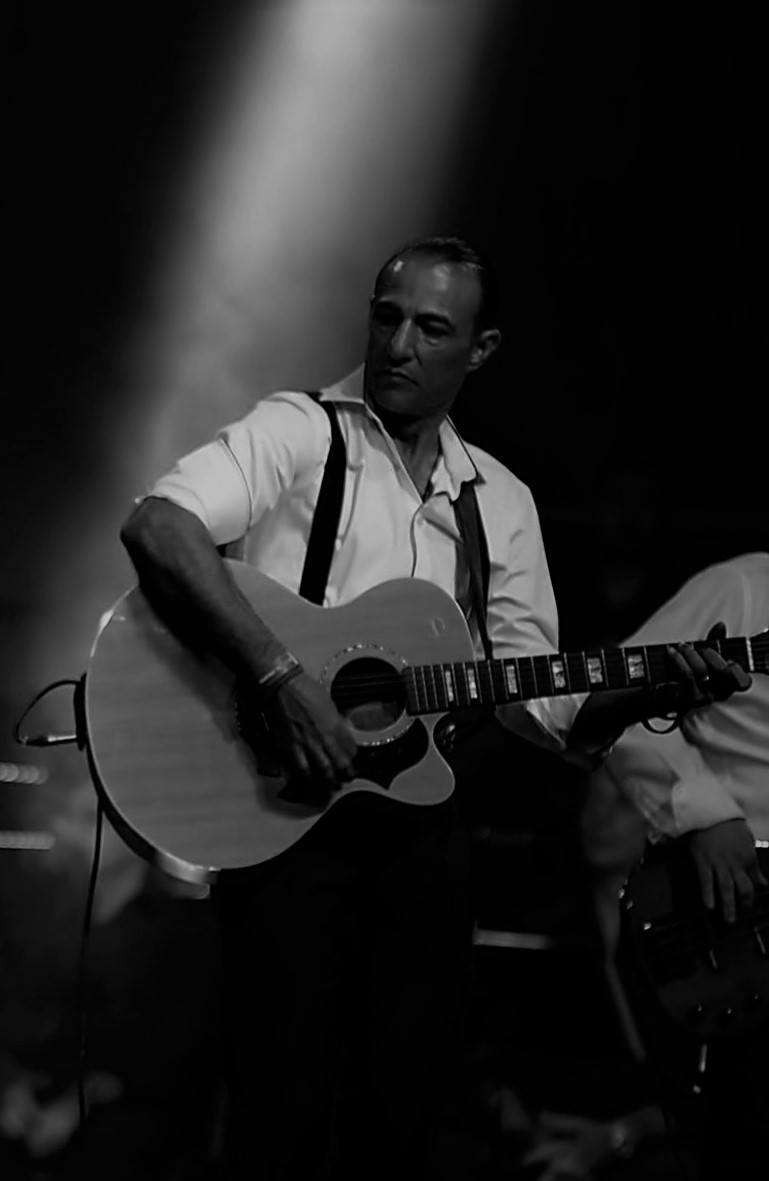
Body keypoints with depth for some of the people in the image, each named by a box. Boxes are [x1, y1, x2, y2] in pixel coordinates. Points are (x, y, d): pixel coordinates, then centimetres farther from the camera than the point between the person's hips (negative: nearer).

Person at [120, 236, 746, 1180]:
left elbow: (538, 703, 13)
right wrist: (280, 677, -29)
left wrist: (644, 693, -6)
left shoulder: (500, 501, 13)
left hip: (419, 826, 5)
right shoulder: (301, 430, -3)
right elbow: (157, 528, -21)